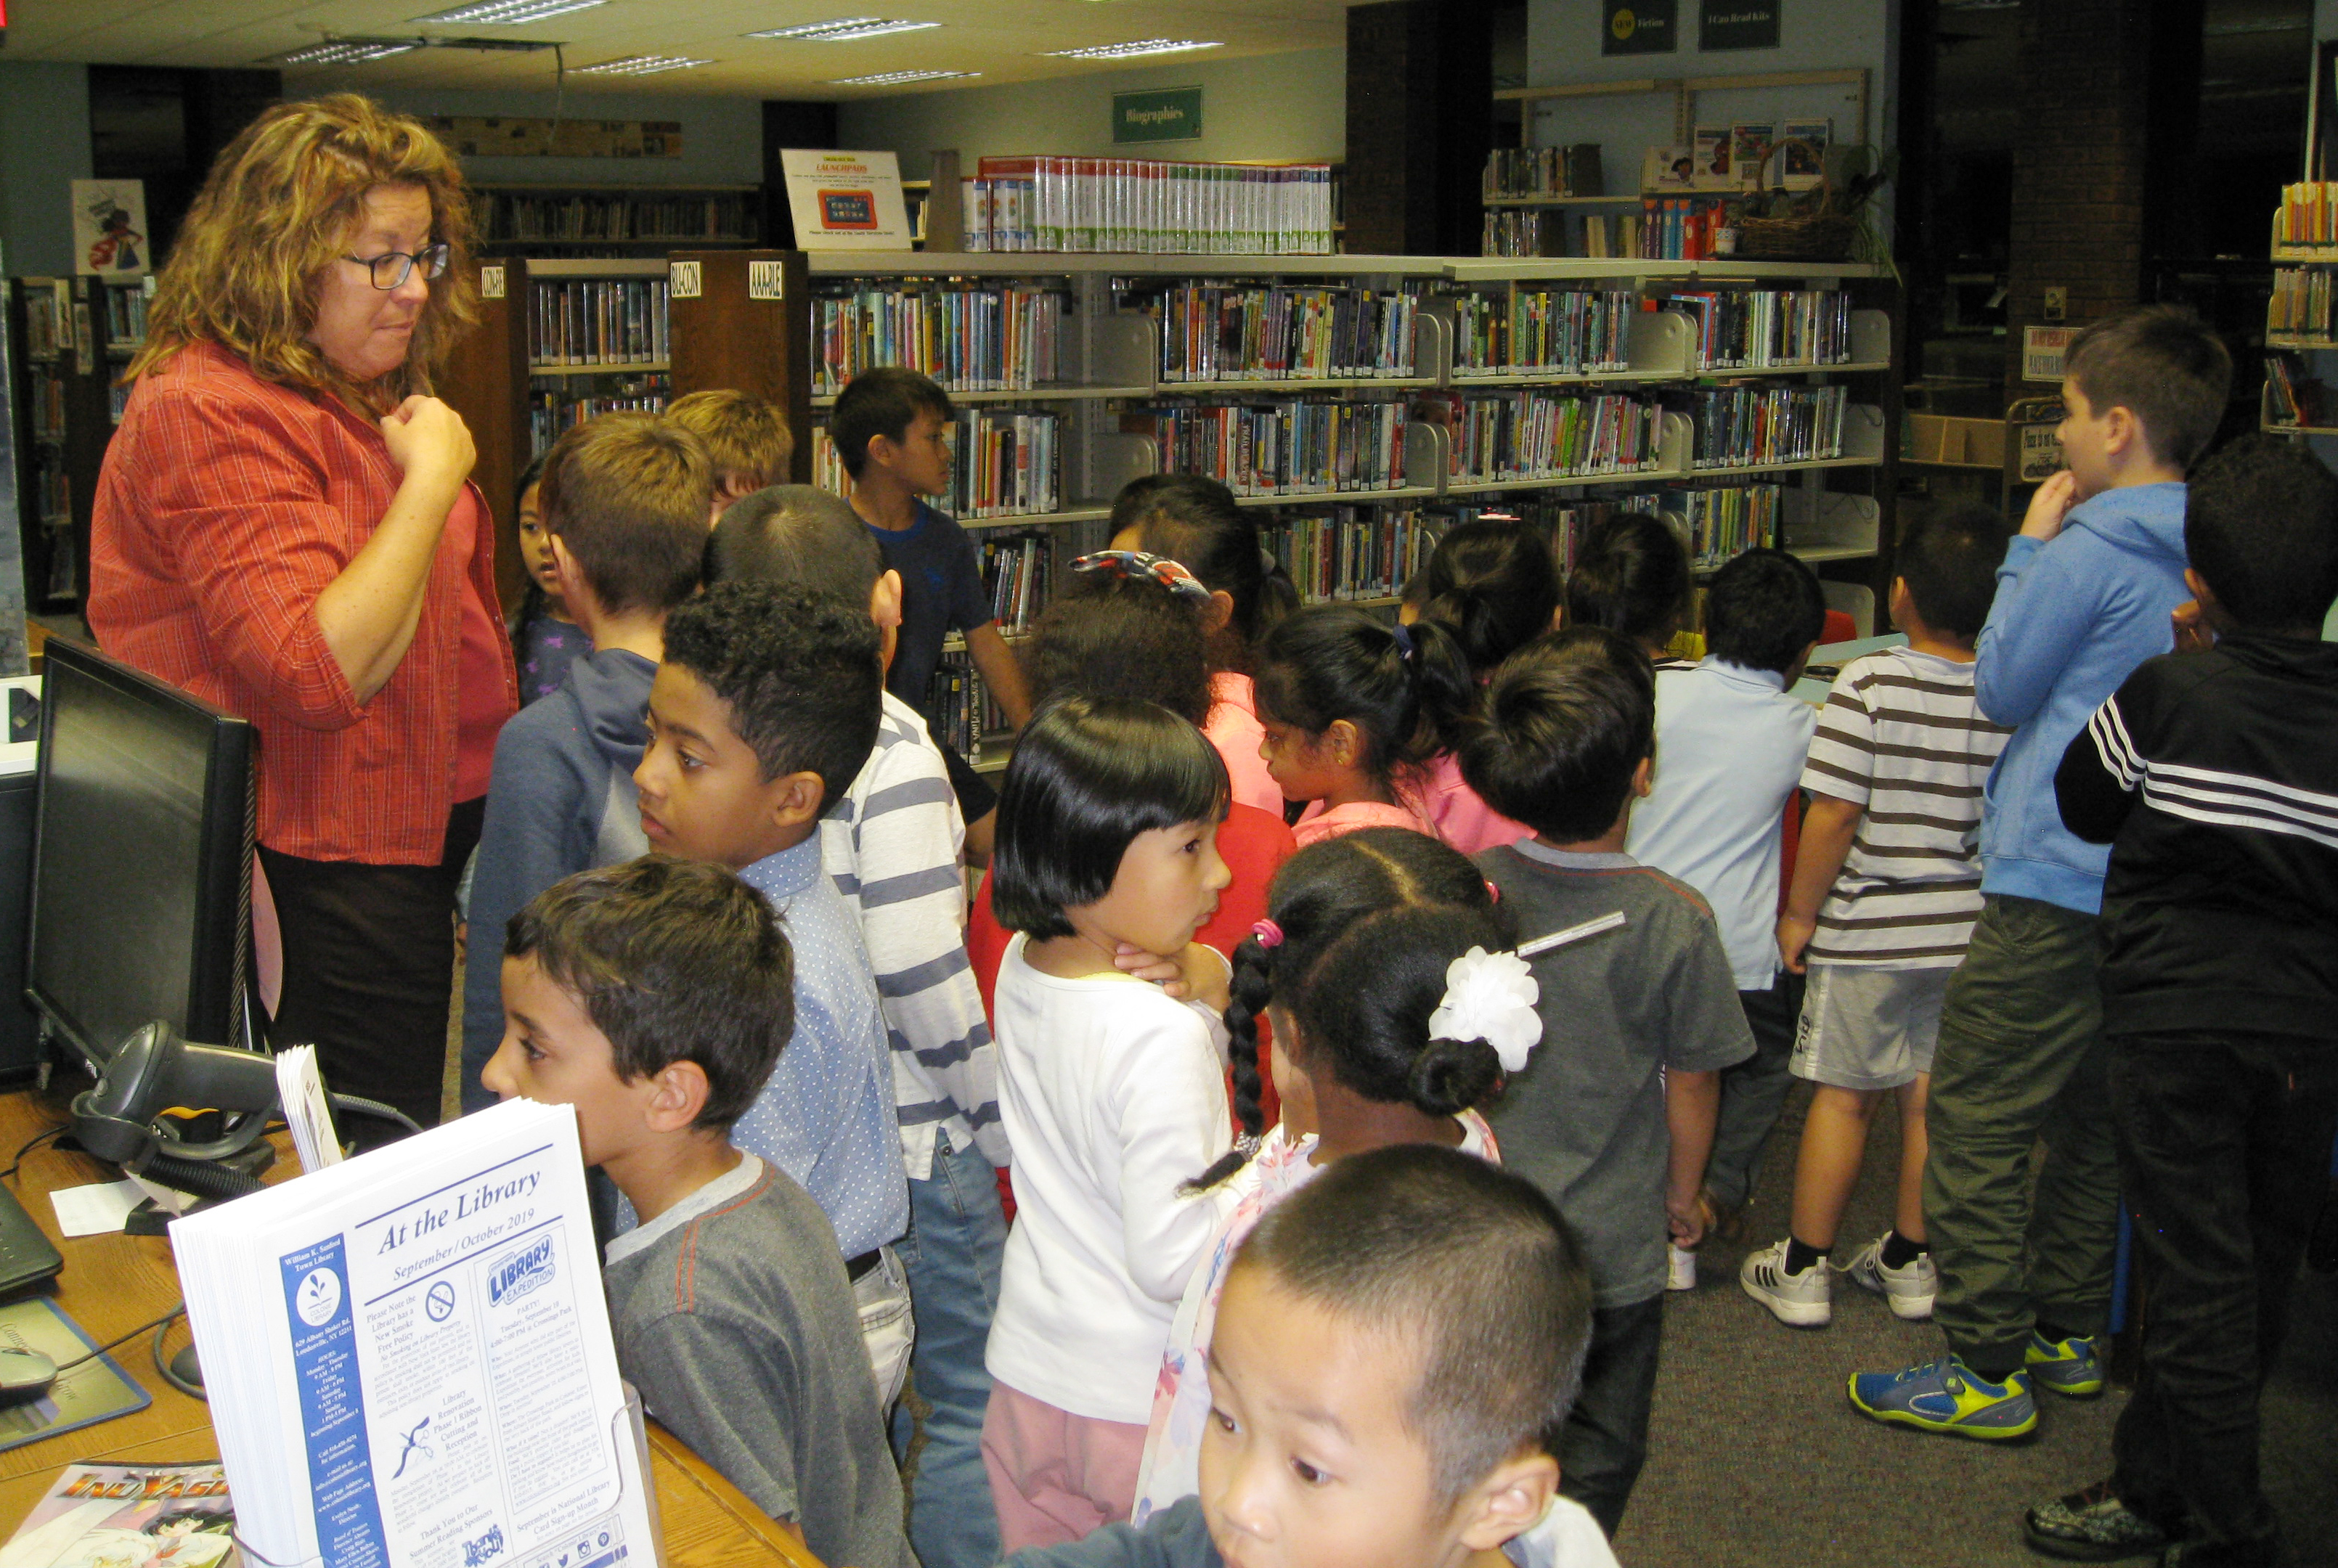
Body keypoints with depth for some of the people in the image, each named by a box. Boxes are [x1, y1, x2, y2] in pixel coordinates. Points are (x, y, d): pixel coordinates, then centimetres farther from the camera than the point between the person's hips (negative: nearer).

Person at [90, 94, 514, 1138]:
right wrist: (432, 479, -20)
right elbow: (318, 670, -28)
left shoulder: (361, 399, 13)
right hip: (325, 866, -9)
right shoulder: (210, 411, -17)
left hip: (418, 839, 9)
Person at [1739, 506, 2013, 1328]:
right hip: (1968, 931, 3)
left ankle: (1804, 1269, 14)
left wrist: (1800, 912, -5)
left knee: (1842, 1095, 6)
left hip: (1869, 929, -3)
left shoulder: (1868, 683, -15)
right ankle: (1910, 1261, 25)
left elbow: (1834, 814, -16)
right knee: (1932, 1098, 13)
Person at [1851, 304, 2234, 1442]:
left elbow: (2002, 688, -4)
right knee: (2089, 1115, 19)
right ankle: (2070, 1334, 29)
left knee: (1974, 1120, -3)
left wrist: (2031, 544, 2)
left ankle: (1986, 1368, 1)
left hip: (2054, 887, -9)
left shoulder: (2089, 553, -16)